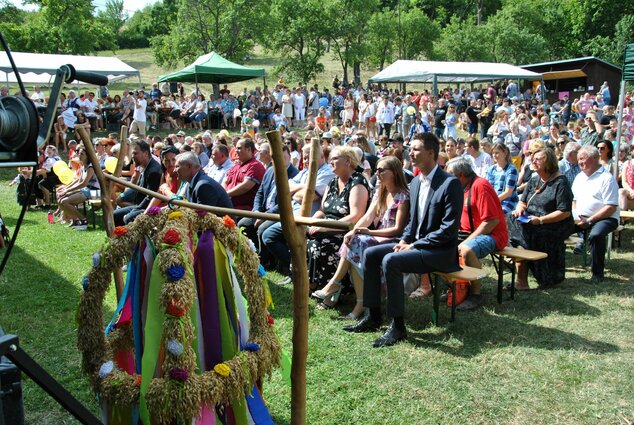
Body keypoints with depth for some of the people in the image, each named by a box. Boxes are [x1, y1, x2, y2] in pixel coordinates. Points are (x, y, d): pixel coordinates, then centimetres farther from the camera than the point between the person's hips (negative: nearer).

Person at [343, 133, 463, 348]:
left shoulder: (450, 183, -16)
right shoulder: (415, 182, 11)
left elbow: (449, 228, -20)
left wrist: (414, 245, -19)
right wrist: (404, 240, 0)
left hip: (440, 251, -9)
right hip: (415, 244, 9)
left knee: (390, 261, -29)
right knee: (370, 254, -3)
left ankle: (397, 326, -17)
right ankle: (373, 316, 4)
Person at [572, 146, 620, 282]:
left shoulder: (607, 178, -8)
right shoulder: (579, 177, 15)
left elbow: (611, 207, -15)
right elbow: (574, 200, 22)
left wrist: (589, 221, -19)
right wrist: (574, 216, 1)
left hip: (604, 218, -7)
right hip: (580, 219, 7)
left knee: (595, 235, -36)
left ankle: (598, 273, -20)